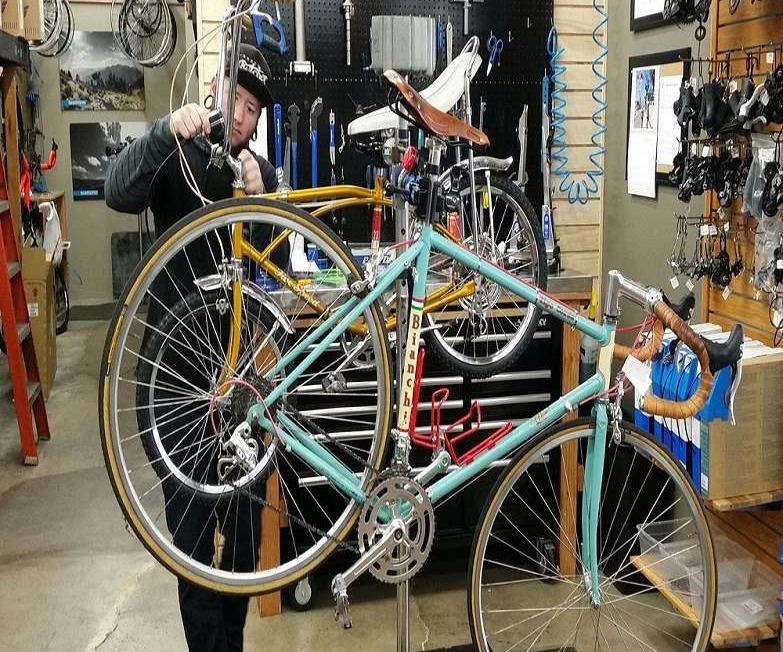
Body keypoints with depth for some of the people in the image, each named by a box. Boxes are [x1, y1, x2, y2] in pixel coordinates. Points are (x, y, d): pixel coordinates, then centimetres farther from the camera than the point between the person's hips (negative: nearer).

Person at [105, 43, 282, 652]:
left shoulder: (263, 174, 10)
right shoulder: (176, 157, 0)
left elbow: (279, 268, -1)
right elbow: (119, 192, -22)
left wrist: (258, 199, -17)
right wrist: (166, 130, -36)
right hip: (177, 366, -3)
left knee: (245, 520, 11)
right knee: (191, 523, 1)